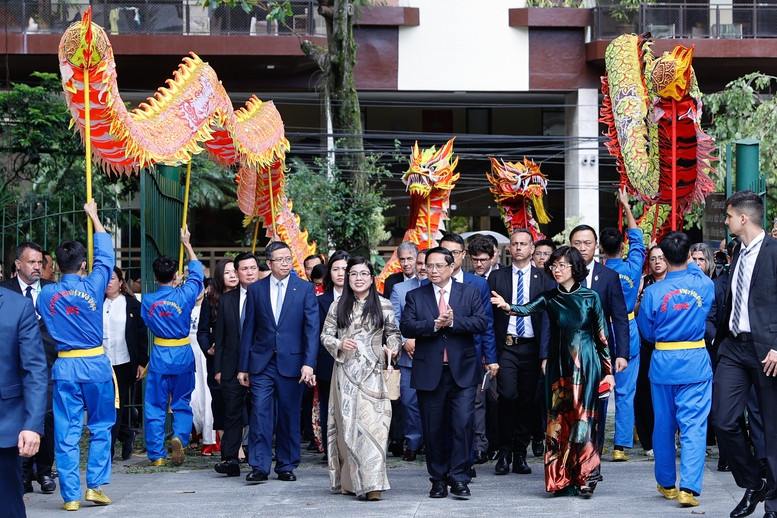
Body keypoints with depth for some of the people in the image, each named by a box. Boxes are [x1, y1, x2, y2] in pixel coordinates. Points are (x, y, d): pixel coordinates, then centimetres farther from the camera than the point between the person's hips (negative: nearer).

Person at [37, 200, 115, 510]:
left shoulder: (46, 294, -1)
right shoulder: (93, 286, -6)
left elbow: (40, 323, 15)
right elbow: (105, 255, 9)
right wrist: (94, 216, 19)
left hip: (65, 368, 1)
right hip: (96, 366, -1)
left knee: (67, 434, 2)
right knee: (101, 428, 12)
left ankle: (71, 495, 2)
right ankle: (95, 485, 5)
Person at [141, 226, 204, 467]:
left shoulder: (148, 300, -7)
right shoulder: (184, 295, -10)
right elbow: (196, 271, 9)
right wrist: (187, 244, 19)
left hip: (159, 356, 0)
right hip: (183, 356, 0)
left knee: (155, 406, 7)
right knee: (182, 403, 12)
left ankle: (156, 454, 6)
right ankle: (179, 437, -14)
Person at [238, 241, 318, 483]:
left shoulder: (305, 289, 2)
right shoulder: (255, 289, 6)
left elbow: (311, 328, -3)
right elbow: (248, 329, 9)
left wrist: (309, 363, -14)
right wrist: (243, 367, 6)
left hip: (291, 362, -1)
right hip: (262, 363, 1)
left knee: (289, 416, 5)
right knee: (260, 413, -6)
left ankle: (286, 466, 15)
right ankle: (259, 466, -2)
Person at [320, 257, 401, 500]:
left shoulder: (383, 305, 7)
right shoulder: (337, 306, 9)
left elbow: (393, 333, 13)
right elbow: (325, 335, 10)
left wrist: (392, 348, -6)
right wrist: (339, 345, -9)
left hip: (372, 373, -1)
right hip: (345, 372, 2)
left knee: (371, 422, -10)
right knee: (347, 422, 2)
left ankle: (372, 483, -11)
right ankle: (350, 480, 12)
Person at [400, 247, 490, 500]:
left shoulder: (469, 293, 7)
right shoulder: (415, 296, 9)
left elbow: (481, 322, -6)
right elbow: (406, 327, -5)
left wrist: (453, 322, -17)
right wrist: (434, 324, -18)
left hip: (463, 371, -1)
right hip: (429, 372, 1)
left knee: (463, 424, -9)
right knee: (433, 429, 5)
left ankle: (459, 478, -2)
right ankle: (438, 479, 16)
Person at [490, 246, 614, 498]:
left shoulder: (590, 297, -1)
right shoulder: (549, 297, 5)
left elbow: (602, 335, 3)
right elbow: (527, 309, -13)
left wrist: (608, 370, 2)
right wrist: (507, 306, -35)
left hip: (585, 365, -3)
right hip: (559, 365, 3)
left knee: (583, 419, -5)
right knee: (559, 420, 1)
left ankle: (584, 479, 1)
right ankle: (563, 480, 7)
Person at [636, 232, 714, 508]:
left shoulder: (653, 292, -9)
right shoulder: (704, 285, -6)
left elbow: (648, 332, 2)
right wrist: (692, 266, 35)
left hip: (663, 364, 1)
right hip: (696, 363, 0)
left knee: (664, 425, 13)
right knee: (693, 425, -2)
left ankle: (666, 484, 25)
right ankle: (688, 487, -13)